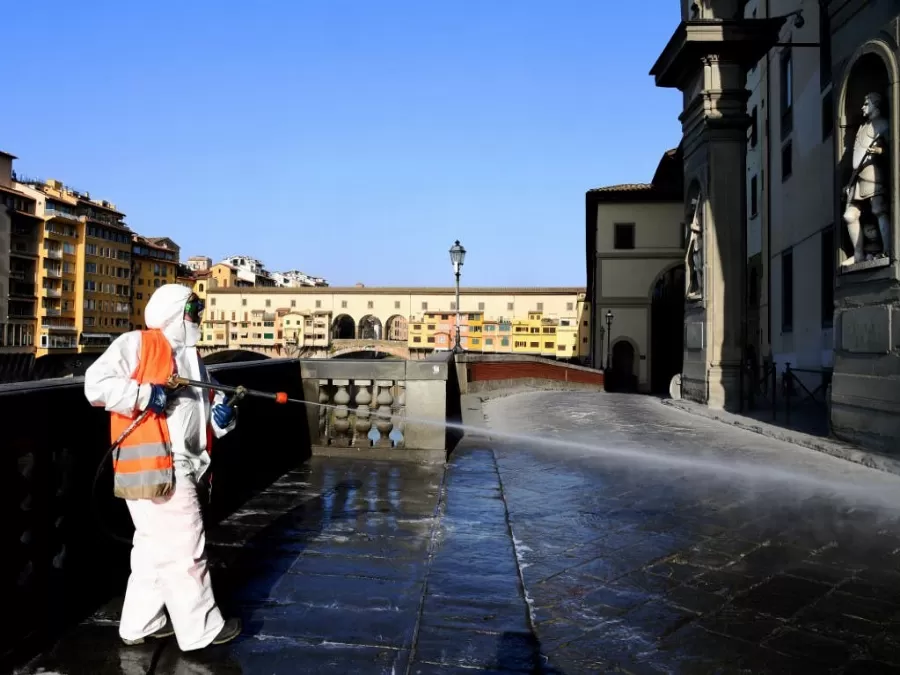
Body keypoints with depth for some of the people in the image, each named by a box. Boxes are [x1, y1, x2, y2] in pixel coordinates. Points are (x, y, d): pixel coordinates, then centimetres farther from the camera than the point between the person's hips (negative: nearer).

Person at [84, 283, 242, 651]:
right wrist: (144, 395, -20)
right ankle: (200, 628, 11)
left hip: (180, 466, 9)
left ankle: (140, 623, 33)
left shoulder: (192, 358, 19)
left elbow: (204, 405, 20)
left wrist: (222, 414, -2)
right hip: (152, 465, -9)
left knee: (156, 545, 18)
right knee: (184, 546, -2)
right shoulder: (135, 344, -6)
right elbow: (96, 384, -13)